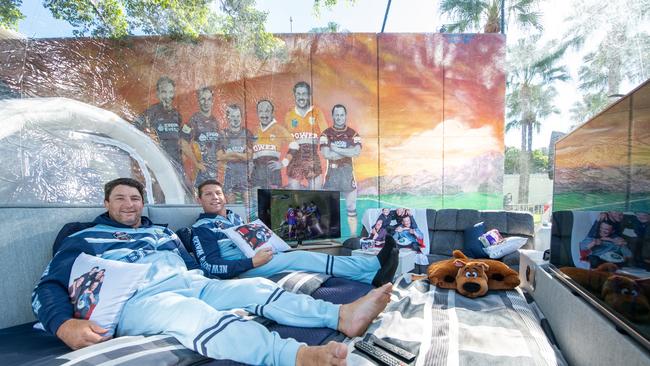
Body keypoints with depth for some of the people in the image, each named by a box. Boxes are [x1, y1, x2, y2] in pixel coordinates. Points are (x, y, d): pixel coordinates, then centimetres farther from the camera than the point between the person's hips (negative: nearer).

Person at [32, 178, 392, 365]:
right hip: (137, 299, -5)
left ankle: (343, 316, -29)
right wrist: (65, 325, -15)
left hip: (190, 284, 6)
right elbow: (47, 287, 6)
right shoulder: (84, 240, 16)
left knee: (255, 287, -17)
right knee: (192, 313, -39)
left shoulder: (163, 233, 27)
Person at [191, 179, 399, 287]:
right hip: (240, 271, -7)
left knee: (298, 258, -19)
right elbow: (211, 266, -13)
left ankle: (372, 277, -28)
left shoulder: (234, 217, 21)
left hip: (255, 260, 7)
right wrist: (253, 262, -23)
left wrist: (264, 246, 0)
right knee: (300, 258, -25)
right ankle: (374, 264, -27)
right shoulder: (201, 228, -1)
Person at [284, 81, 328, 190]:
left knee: (316, 192, -3)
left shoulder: (317, 112, 5)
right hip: (295, 157, 1)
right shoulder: (289, 115, 10)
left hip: (313, 156, -1)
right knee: (293, 187, 2)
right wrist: (291, 144, -1)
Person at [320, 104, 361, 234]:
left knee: (351, 207, 7)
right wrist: (348, 151, -10)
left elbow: (357, 152, -13)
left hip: (348, 173, 1)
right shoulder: (326, 134, 1)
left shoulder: (353, 134, 4)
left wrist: (336, 149, -13)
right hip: (331, 173, -1)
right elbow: (326, 154, -14)